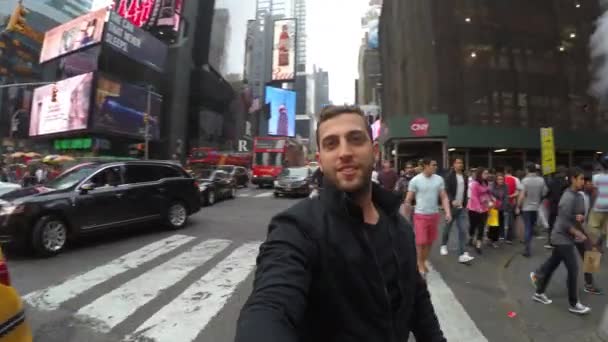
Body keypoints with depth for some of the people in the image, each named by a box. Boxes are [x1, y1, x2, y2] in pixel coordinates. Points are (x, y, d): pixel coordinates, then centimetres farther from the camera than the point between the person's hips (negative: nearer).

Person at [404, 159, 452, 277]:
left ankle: (423, 262, 29)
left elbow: (444, 197, 4)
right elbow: (408, 201, -5)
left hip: (434, 214, 4)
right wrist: (406, 217, -2)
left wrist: (448, 212, -8)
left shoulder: (439, 179, 0)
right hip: (420, 215, -4)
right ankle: (419, 264, 15)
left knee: (430, 241, 11)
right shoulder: (415, 180, -10)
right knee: (420, 242, -3)